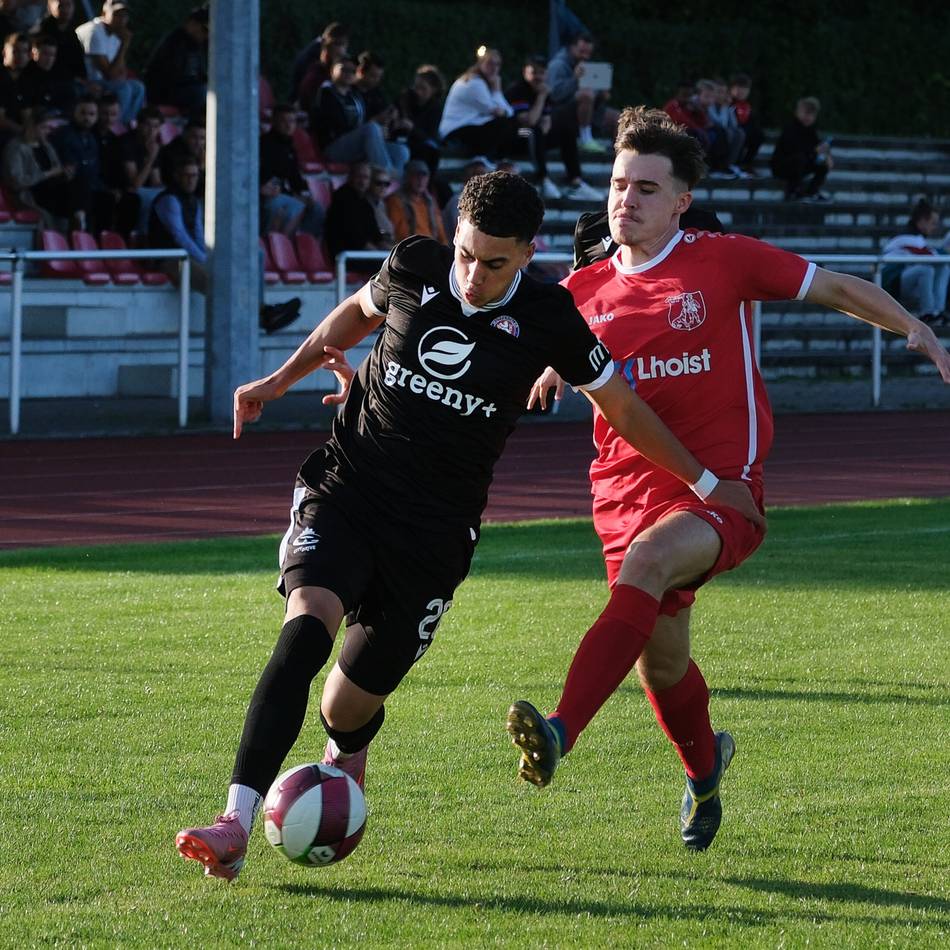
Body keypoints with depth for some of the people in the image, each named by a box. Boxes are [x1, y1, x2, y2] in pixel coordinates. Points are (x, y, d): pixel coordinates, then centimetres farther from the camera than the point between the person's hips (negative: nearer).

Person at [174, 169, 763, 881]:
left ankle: (346, 755, 44)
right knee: (307, 624, -28)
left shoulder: (548, 320, -7)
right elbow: (358, 313, 23)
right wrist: (280, 380, 18)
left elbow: (623, 408, 8)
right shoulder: (413, 270, -2)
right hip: (343, 494, 1)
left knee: (349, 708, 1)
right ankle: (235, 826, -34)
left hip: (434, 532, -1)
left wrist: (710, 483, 13)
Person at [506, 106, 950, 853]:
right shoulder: (585, 291, 7)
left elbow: (835, 289, 5)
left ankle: (561, 733, -47)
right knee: (660, 658, 9)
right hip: (628, 486, 4)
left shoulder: (725, 261, -2)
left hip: (720, 487, -4)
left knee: (646, 563, -34)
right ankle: (704, 766, 43)